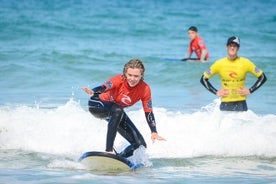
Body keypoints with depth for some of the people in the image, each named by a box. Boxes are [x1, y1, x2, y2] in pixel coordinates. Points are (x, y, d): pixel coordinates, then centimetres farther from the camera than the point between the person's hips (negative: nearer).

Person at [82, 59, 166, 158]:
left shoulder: (145, 89, -20)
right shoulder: (119, 80, -31)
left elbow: (148, 112, -11)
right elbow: (105, 87, -51)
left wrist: (154, 132, -21)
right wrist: (93, 92, -73)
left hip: (116, 112, 5)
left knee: (140, 145, -6)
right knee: (118, 110, -41)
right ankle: (109, 150, -41)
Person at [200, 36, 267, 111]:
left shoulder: (245, 63, -1)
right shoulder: (219, 64, 0)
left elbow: (262, 77, 6)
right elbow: (203, 79, 9)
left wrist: (250, 91, -2)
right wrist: (216, 92, 0)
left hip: (241, 104, 0)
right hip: (225, 104, 0)